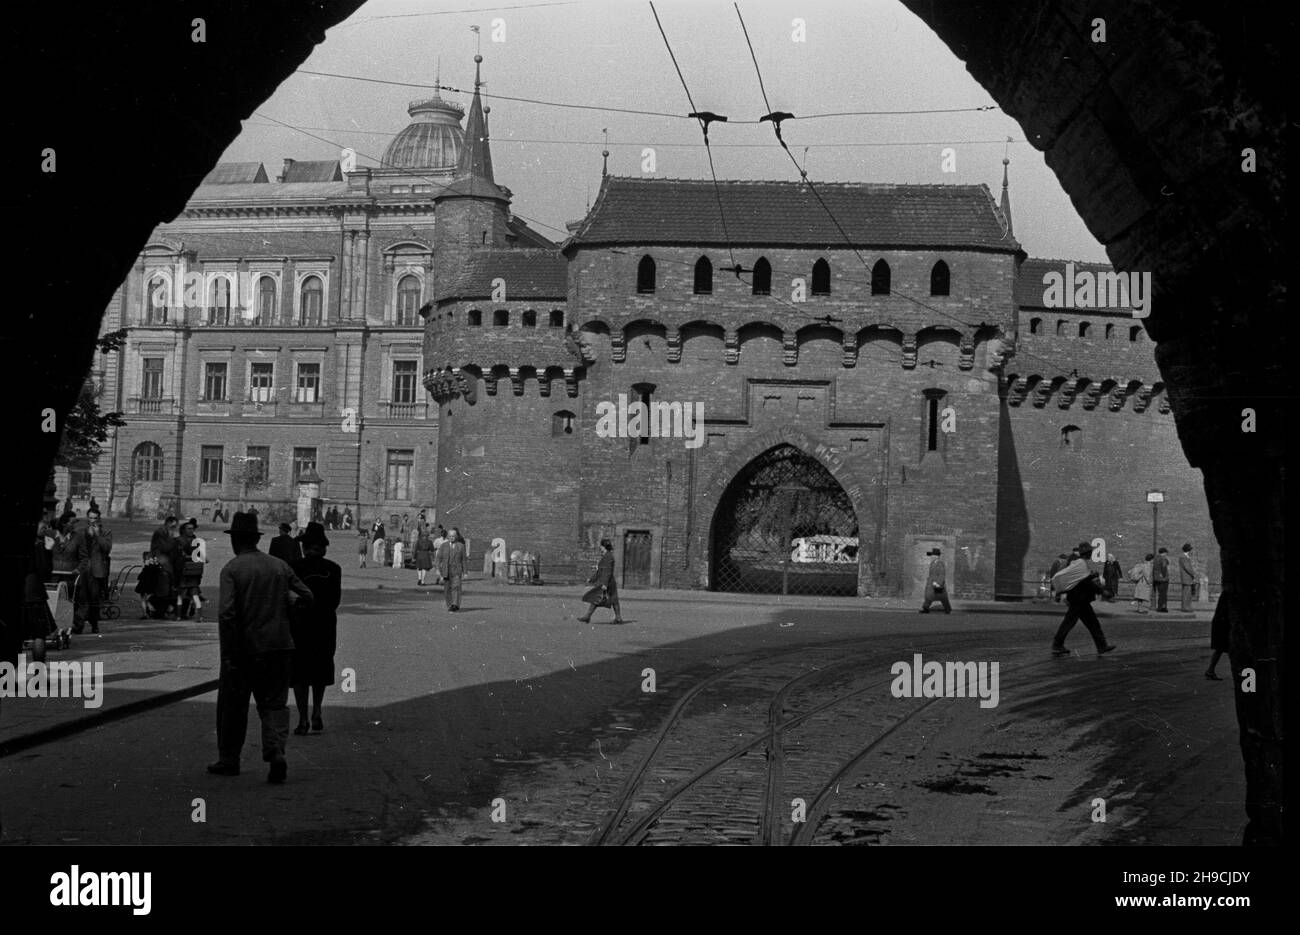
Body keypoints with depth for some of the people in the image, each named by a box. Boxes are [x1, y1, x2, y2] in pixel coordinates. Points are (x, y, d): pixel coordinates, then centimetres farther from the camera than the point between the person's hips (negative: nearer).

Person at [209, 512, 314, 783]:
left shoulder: (232, 569, -7)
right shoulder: (280, 566, 7)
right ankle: (276, 752, -15)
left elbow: (226, 613, -17)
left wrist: (227, 656, -16)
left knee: (232, 705, 13)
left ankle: (228, 760, 24)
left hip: (245, 649, -3)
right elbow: (308, 597, 7)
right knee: (274, 703, 8)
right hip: (280, 646, 3)